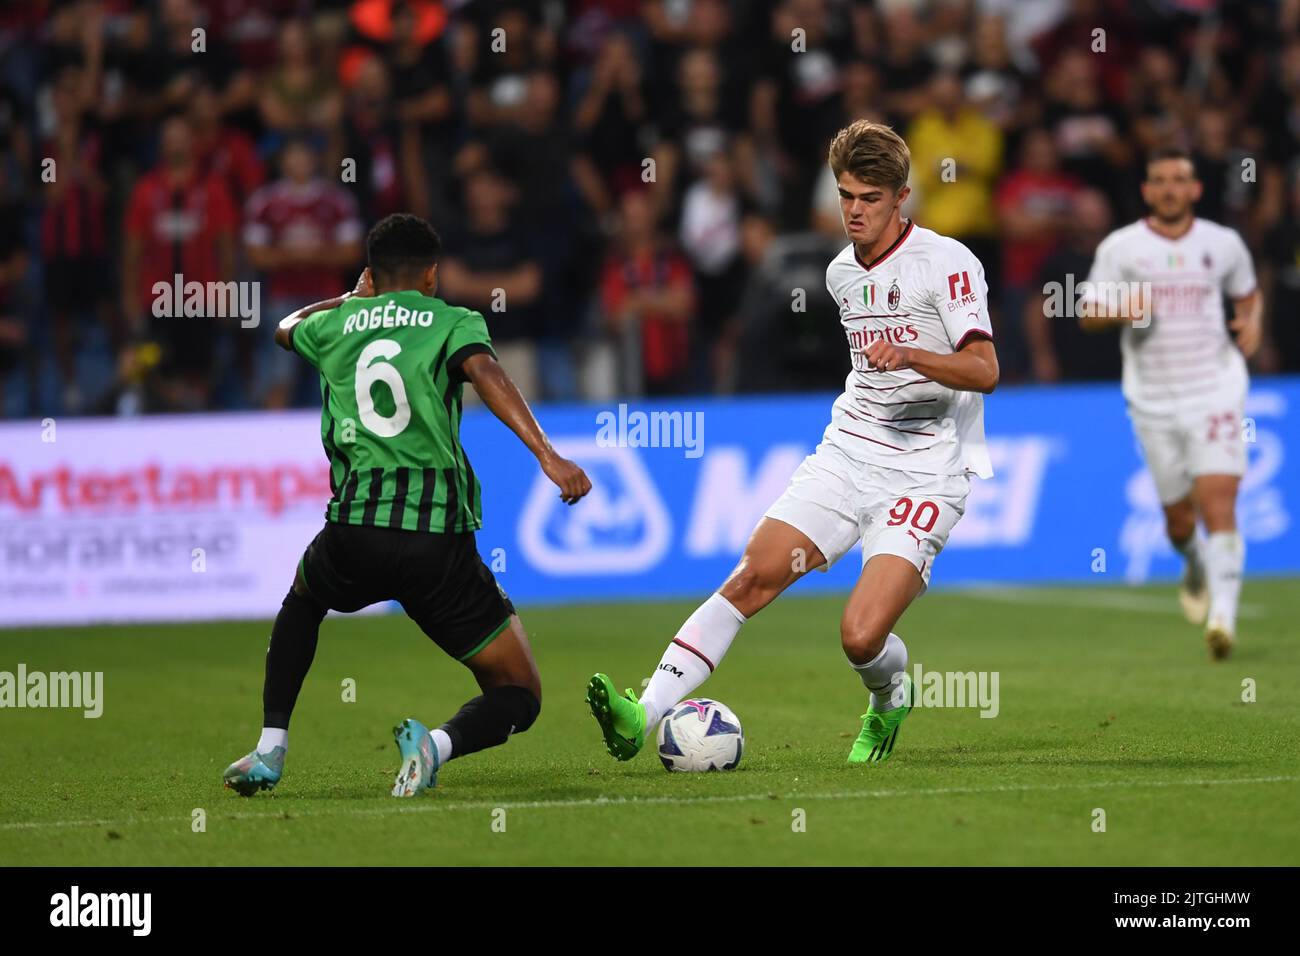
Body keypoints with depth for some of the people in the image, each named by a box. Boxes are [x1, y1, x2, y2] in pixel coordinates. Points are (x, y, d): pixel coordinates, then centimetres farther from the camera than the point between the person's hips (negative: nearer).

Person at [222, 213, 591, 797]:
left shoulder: (336, 326, 18)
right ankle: (439, 743, -24)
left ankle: (269, 751, 25)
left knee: (302, 600, 40)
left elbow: (285, 328, 43)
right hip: (440, 536, -3)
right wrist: (548, 457, -26)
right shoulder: (453, 323, 7)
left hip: (354, 529, 3)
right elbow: (486, 374, -15)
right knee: (519, 698, 10)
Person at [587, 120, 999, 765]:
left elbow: (984, 371, -18)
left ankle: (891, 699, 18)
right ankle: (646, 715, -19)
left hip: (923, 474, -6)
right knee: (754, 574, -13)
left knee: (862, 637, -19)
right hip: (846, 455, 6)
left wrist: (911, 357, -32)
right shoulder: (842, 272, 14)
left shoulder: (947, 262, -9)